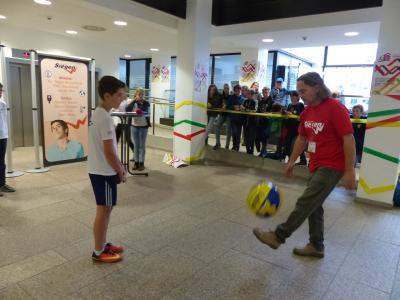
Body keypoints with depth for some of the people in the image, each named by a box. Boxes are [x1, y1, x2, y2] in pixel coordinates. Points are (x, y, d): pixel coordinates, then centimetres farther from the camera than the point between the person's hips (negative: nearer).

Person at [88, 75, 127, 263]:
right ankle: (98, 252, 18)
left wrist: (119, 166, 15)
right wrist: (120, 171, -9)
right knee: (104, 211, 3)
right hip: (104, 172, -10)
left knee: (105, 209, 19)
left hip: (98, 170, 10)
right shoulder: (105, 118, -22)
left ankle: (103, 244, 33)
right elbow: (109, 152, -22)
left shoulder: (97, 114, 10)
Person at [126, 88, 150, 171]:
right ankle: (136, 162, 17)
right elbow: (127, 109, -13)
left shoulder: (146, 103, -3)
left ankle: (141, 163, 11)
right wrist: (134, 101, -15)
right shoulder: (133, 103, 5)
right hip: (134, 126, 3)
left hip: (143, 126, -3)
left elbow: (146, 112, -20)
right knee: (136, 145, 9)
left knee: (142, 145, 4)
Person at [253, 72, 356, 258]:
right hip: (316, 166, 8)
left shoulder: (335, 108, -16)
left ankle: (278, 237, 1)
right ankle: (316, 246, 27)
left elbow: (348, 139, -17)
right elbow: (302, 138, 16)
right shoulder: (307, 112, 7)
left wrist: (349, 171, -17)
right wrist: (292, 161, 15)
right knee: (314, 206, 13)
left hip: (332, 166, -8)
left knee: (305, 202, -8)